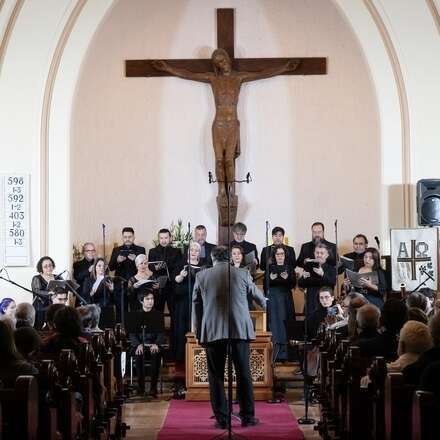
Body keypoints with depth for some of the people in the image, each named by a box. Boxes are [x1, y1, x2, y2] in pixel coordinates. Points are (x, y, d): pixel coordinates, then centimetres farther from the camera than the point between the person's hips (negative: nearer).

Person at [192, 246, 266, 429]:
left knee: (216, 375, 5)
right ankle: (247, 416, 10)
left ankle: (221, 419, 4)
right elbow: (256, 294, 21)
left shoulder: (201, 276, 4)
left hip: (212, 331, 0)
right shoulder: (242, 274, 5)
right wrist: (265, 304, 43)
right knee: (243, 373, 7)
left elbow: (196, 305, 7)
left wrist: (198, 331, 15)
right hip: (240, 330, 0)